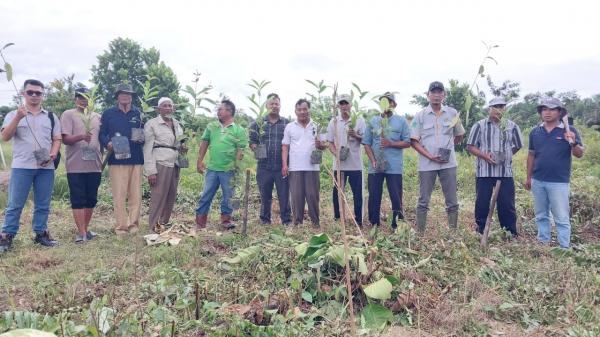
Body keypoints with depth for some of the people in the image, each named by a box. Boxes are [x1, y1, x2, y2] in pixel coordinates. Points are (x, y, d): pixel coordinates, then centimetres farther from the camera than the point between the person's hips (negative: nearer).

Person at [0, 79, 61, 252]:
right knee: (15, 204, 0)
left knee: (43, 204, 8)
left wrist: (52, 155, -8)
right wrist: (18, 118, -18)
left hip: (46, 167, 2)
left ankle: (41, 233, 17)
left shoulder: (51, 117, 13)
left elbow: (57, 139, 10)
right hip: (21, 166, -2)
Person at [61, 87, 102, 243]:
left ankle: (86, 229, 21)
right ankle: (81, 232, 2)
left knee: (91, 200, 9)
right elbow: (65, 139, -10)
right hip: (76, 166, -4)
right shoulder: (68, 115, 0)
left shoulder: (97, 117, 14)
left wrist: (102, 160, 14)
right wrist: (81, 136, -28)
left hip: (94, 165, 4)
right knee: (78, 200, -2)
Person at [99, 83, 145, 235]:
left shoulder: (138, 113, 14)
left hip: (136, 158, 2)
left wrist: (141, 138, -4)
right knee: (119, 195, -3)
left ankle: (133, 224, 13)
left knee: (136, 194, 3)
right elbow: (102, 134, 5)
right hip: (117, 159, -2)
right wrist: (108, 143, -15)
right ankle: (121, 226, 5)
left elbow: (144, 132, 18)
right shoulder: (108, 113, 8)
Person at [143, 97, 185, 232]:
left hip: (174, 164, 7)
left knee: (171, 197, 8)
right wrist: (151, 171, -14)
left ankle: (164, 223, 20)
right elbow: (148, 148, -7)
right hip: (160, 164, -6)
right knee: (158, 196, -5)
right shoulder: (151, 124, -3)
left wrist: (181, 147, 6)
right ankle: (155, 227, 3)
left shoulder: (177, 124, 16)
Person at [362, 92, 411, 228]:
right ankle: (374, 226, 17)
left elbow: (407, 143, 1)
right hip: (375, 167, 2)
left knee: (396, 198, 0)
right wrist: (373, 161, -7)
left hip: (394, 167, -2)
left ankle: (397, 227, 11)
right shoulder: (373, 121, 9)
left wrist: (390, 143, -15)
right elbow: (367, 143, 6)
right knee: (374, 197, 6)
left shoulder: (401, 121, 4)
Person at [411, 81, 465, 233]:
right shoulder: (420, 116, 1)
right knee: (423, 202, 4)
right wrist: (430, 156, -13)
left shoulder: (452, 113, 6)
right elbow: (414, 141, -2)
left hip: (448, 164, 2)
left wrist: (447, 148, 6)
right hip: (426, 164, -1)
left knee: (452, 202, 5)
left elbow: (459, 135, 19)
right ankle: (420, 233, 12)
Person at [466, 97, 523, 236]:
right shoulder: (479, 125, 0)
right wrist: (484, 155, -15)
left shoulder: (512, 126, 7)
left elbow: (518, 145, 19)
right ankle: (480, 232, 17)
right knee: (482, 203, 5)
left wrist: (506, 155, 6)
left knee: (507, 204, 5)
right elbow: (470, 146, -1)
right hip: (484, 172, -1)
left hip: (506, 172, 2)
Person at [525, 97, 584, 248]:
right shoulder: (535, 132, 7)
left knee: (562, 218, 1)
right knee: (541, 216, 14)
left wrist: (573, 143, -29)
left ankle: (564, 249, 10)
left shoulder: (569, 131, -4)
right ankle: (543, 243, 26)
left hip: (559, 182, -4)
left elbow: (579, 154, -7)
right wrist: (528, 177, 12)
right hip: (538, 181, 4)